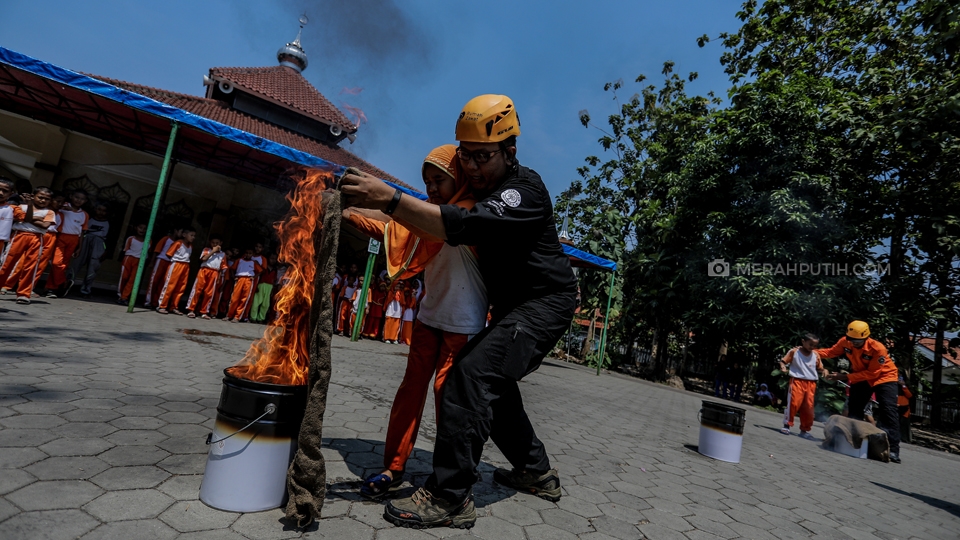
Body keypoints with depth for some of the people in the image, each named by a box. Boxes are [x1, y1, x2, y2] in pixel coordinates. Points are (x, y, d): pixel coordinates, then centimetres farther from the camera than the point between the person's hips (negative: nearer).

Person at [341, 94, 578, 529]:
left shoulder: (525, 189, -21)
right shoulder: (480, 185, 8)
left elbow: (466, 226, -38)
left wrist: (390, 199, -44)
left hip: (546, 301, -9)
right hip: (512, 304, 10)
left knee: (472, 374, -24)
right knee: (491, 383, 17)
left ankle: (450, 497, -15)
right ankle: (536, 472, 34)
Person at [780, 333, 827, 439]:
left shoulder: (815, 355, 8)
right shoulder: (794, 351, -2)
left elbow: (819, 368, 15)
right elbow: (783, 361, 0)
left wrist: (824, 371, -6)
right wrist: (783, 367, -19)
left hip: (811, 383, 4)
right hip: (797, 381, -4)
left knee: (808, 407, 7)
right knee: (793, 403, -10)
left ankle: (805, 430, 19)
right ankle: (787, 425, 4)